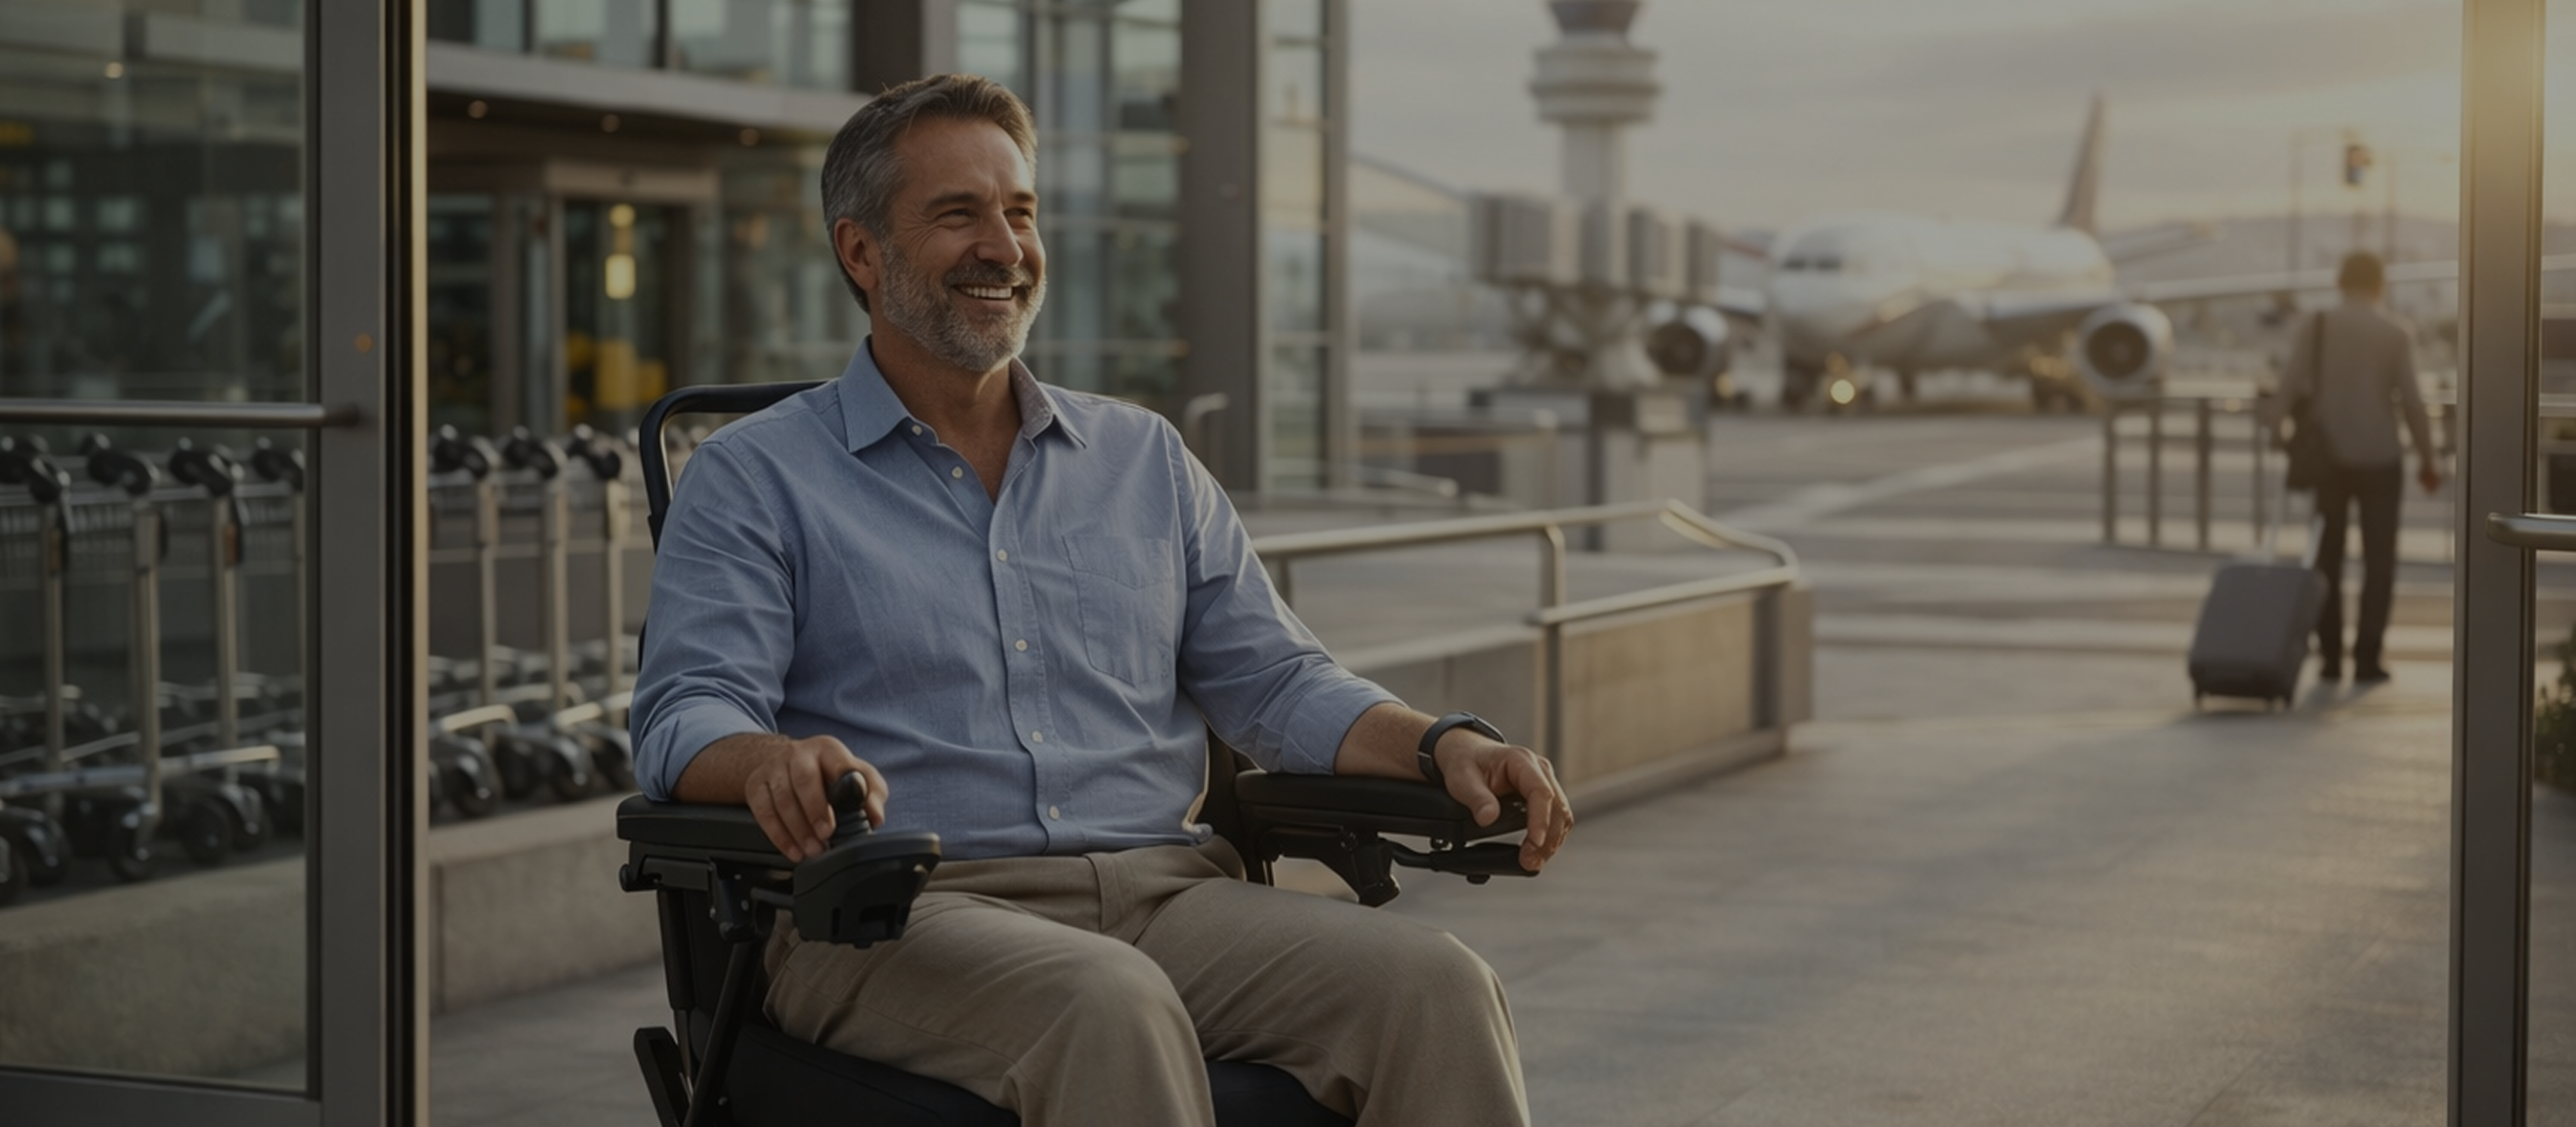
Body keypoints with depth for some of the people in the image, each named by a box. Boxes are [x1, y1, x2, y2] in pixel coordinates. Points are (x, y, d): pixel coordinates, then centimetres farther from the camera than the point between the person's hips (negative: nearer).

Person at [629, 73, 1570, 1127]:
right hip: (903, 915, -4)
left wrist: (1446, 746, -2)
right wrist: (776, 762, -29)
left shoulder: (1145, 459, 22)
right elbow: (687, 718, -4)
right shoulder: (754, 478, 9)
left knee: (1435, 985, -24)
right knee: (1114, 1010, -39)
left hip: (1167, 891, 4)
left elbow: (1276, 682, 19)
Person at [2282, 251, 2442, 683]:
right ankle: (2367, 658, -2)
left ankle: (2330, 656, 7)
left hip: (2327, 457, 1)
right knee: (2379, 559, 6)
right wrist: (2428, 458, 3)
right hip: (2379, 458, -1)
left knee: (2328, 558, 10)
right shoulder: (2396, 334, -3)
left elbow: (2292, 389, -7)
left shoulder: (2315, 328, -1)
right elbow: (2410, 400, -6)